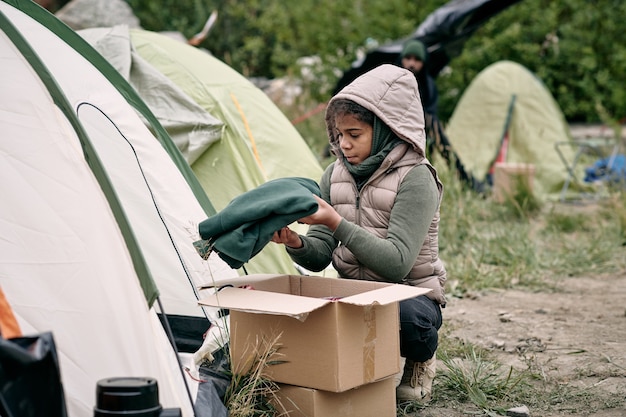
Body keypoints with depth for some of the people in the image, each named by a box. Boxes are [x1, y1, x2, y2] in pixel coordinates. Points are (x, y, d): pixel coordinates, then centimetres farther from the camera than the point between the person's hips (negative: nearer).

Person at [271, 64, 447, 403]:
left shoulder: (415, 180, -18)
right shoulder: (335, 175, 2)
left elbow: (397, 263, -28)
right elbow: (319, 257, -1)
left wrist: (336, 222, -35)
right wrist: (295, 243, -25)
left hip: (410, 294, -5)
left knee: (408, 316, -40)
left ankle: (419, 363, 0)